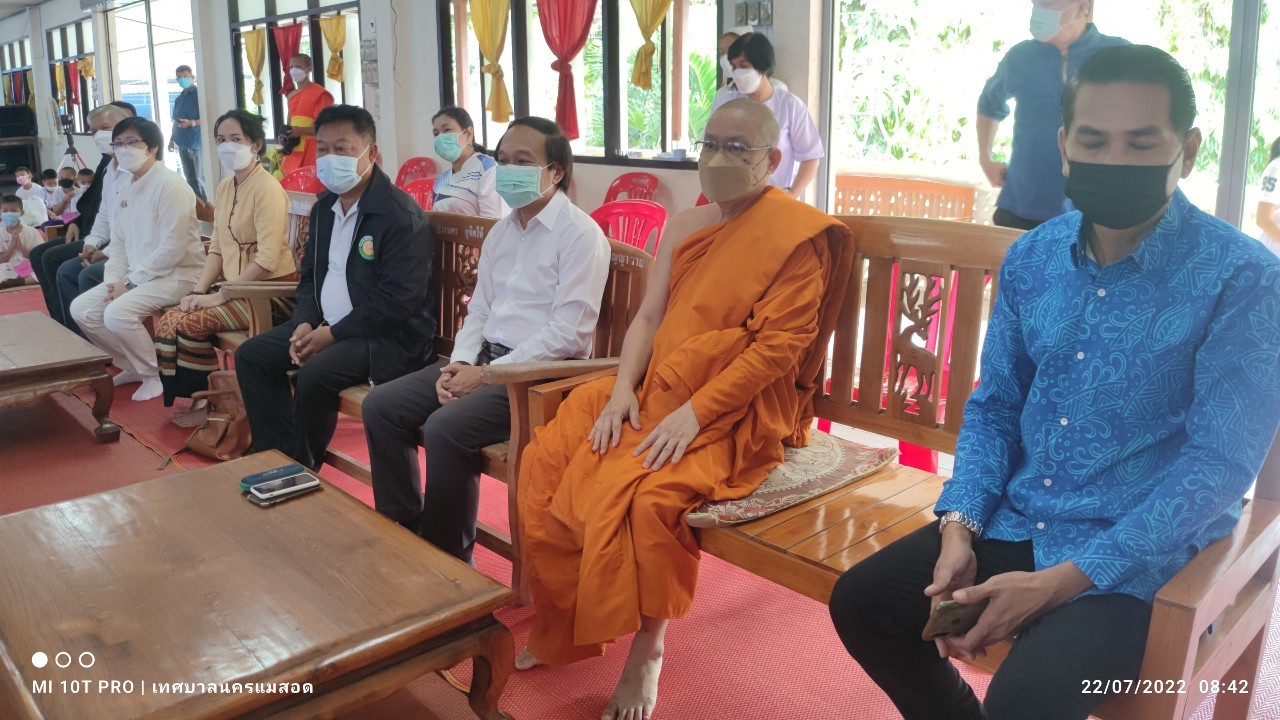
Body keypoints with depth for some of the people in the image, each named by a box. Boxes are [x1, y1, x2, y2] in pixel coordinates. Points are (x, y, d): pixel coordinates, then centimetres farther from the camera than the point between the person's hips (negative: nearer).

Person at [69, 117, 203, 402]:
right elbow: (119, 243, 15)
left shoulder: (170, 185, -17)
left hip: (177, 275, -9)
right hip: (137, 276, 9)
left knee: (117, 313, -27)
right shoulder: (126, 189, 12)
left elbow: (172, 248, -22)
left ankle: (154, 376, -6)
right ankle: (132, 367, 16)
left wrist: (131, 283, -17)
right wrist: (114, 280, -2)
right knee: (81, 309, 2)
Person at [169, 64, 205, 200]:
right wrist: (171, 140, 19)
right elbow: (176, 122, 21)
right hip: (183, 145, 7)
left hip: (197, 144, -7)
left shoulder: (199, 94, -5)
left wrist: (191, 123, -22)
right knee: (190, 180, 10)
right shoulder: (179, 99, 15)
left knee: (201, 180, -7)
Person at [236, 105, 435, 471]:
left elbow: (398, 299, -24)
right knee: (251, 356, 1)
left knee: (315, 373, -29)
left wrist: (332, 335, -20)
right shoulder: (323, 208, 10)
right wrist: (305, 323, -3)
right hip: (325, 324, 9)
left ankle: (305, 469, -3)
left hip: (389, 335, -9)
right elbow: (310, 273, 17)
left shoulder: (402, 215, -19)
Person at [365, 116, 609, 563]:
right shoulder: (500, 233, 15)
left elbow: (569, 334, -18)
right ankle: (404, 529, 11)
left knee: (446, 427, -28)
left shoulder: (580, 234, -11)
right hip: (484, 358, 8)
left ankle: (449, 556, -7)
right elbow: (479, 311, 18)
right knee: (380, 406, -2)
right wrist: (459, 364, -3)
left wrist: (488, 374, -17)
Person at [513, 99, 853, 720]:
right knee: (545, 460, -6)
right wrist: (623, 388, -5)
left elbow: (779, 346, -15)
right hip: (655, 391, 8)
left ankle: (646, 651, -5)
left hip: (737, 412, -7)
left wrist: (695, 412, -21)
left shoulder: (797, 235, -7)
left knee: (645, 495, -31)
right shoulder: (683, 228, 15)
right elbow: (648, 318, 13)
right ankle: (559, 628, 10)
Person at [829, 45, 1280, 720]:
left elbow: (1217, 462, -17)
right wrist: (959, 529, -9)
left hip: (1142, 551, -5)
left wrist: (1060, 583, -24)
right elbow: (994, 406, 7)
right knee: (860, 603, -3)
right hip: (1015, 521, 5)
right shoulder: (1030, 258, 2)